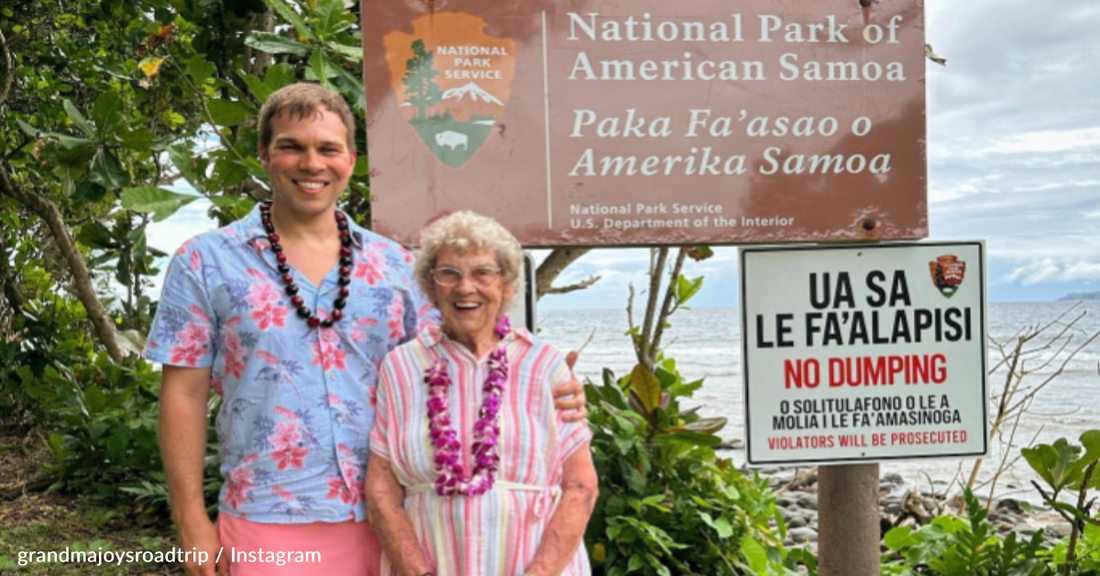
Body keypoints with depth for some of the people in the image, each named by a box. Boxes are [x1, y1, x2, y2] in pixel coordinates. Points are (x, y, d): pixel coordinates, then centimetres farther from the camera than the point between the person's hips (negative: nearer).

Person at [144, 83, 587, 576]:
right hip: (266, 525, -2)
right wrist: (192, 523, -5)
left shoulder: (394, 265, 7)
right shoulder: (206, 262, 0)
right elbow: (184, 394, -1)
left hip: (385, 522, 3)